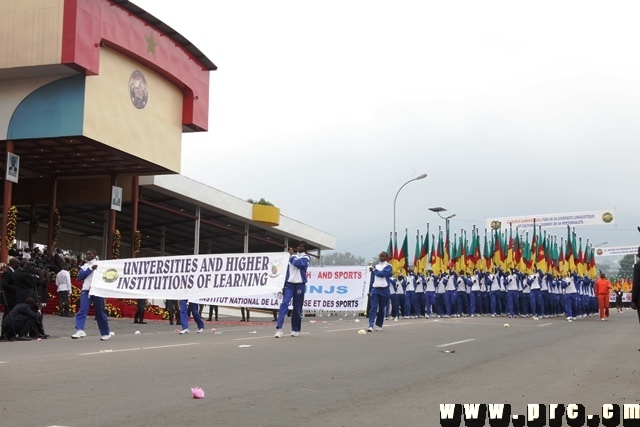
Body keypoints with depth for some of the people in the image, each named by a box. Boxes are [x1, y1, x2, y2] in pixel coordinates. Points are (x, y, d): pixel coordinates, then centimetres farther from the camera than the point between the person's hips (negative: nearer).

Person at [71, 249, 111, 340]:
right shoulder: (84, 266, 15)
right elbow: (80, 276, -2)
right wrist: (91, 268, -10)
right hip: (86, 291, 3)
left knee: (100, 312, 4)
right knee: (82, 310, -15)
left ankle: (105, 333, 15)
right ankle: (80, 330, -25)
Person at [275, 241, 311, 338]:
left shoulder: (306, 258, 3)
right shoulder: (292, 256, 16)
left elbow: (298, 263, -18)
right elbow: (288, 270, 16)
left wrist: (292, 255, -2)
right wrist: (284, 284, 12)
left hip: (300, 285, -2)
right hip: (289, 284, 3)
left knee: (297, 308, 2)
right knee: (284, 303, -15)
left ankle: (295, 330, 14)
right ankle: (279, 328, -22)